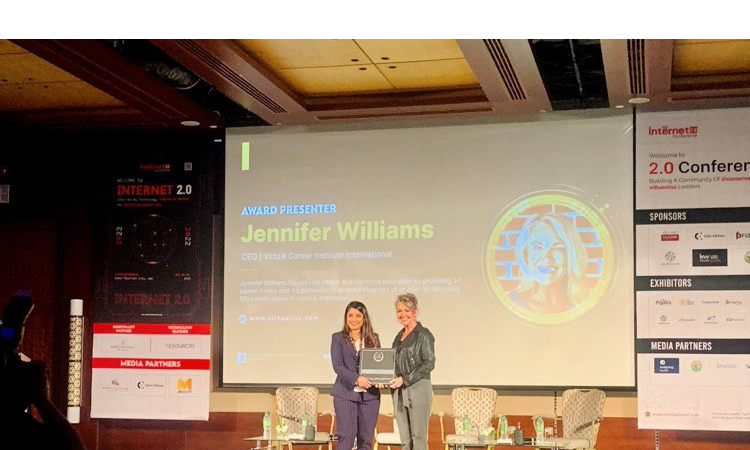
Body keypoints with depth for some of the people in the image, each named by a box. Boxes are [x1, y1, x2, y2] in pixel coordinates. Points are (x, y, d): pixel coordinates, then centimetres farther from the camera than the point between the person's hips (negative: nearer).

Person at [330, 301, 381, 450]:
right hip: (346, 394, -3)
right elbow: (337, 365, -7)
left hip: (370, 394, 3)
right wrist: (356, 378, -23)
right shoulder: (338, 338, 3)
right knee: (346, 438, -8)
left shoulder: (373, 339, 11)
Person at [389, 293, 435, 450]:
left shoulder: (424, 335, -6)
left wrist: (405, 379, -16)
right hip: (399, 392, 7)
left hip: (418, 389, -7)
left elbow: (429, 364, -12)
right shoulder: (399, 336, 16)